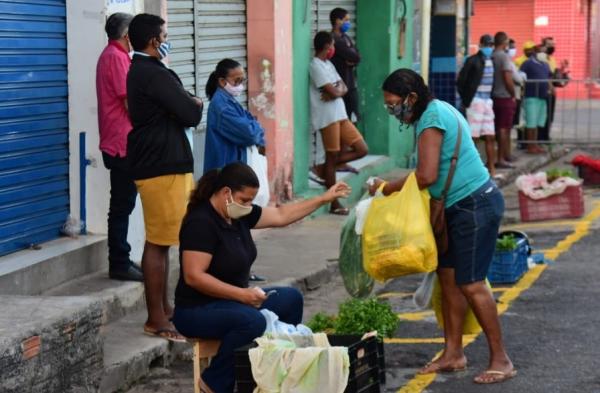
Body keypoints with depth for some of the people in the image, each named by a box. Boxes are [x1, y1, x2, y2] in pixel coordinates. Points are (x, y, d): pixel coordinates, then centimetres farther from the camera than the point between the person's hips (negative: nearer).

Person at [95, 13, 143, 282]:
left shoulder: (111, 56, 18)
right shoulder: (117, 58, -14)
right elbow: (131, 104, -17)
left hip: (116, 143, 10)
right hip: (122, 143, -10)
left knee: (122, 205, 14)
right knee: (122, 206, -6)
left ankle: (120, 260, 20)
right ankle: (119, 264, -3)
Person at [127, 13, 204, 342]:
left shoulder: (141, 71, 15)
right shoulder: (154, 75, -18)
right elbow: (191, 115, -18)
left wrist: (188, 103, -2)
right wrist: (197, 104, 2)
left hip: (153, 163, 11)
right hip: (163, 166, -11)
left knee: (160, 240, 15)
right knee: (158, 242, -7)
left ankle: (162, 308, 23)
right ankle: (156, 319, -4)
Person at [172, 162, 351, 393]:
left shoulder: (239, 214, 4)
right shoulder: (201, 222, -22)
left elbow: (280, 216, 15)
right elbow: (193, 277, -27)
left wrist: (324, 199, 14)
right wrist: (241, 294, -28)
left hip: (232, 300, 10)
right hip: (198, 310, -10)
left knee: (291, 299, 4)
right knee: (253, 321, -34)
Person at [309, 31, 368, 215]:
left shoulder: (328, 64, 17)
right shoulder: (316, 66, -13)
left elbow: (344, 88, 11)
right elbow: (334, 91, -20)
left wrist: (336, 91, -10)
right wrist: (337, 89, 2)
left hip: (340, 115, 9)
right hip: (328, 118, -9)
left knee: (362, 149, 6)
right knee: (332, 158, -3)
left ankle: (325, 168, 16)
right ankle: (334, 204, 4)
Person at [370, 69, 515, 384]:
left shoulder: (431, 119, -17)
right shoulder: (438, 111, 14)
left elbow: (426, 175, -23)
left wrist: (387, 189, -11)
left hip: (475, 206, -10)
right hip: (462, 207, 10)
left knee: (471, 284, -7)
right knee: (448, 276, 11)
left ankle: (501, 361, 1)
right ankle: (453, 353, 17)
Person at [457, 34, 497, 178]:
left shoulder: (492, 61, 9)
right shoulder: (473, 61, -9)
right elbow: (460, 82, -10)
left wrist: (492, 99, 8)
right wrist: (466, 100, -9)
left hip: (488, 102, 7)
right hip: (476, 101, -6)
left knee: (490, 137, 9)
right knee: (473, 137, -3)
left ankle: (492, 170, 16)